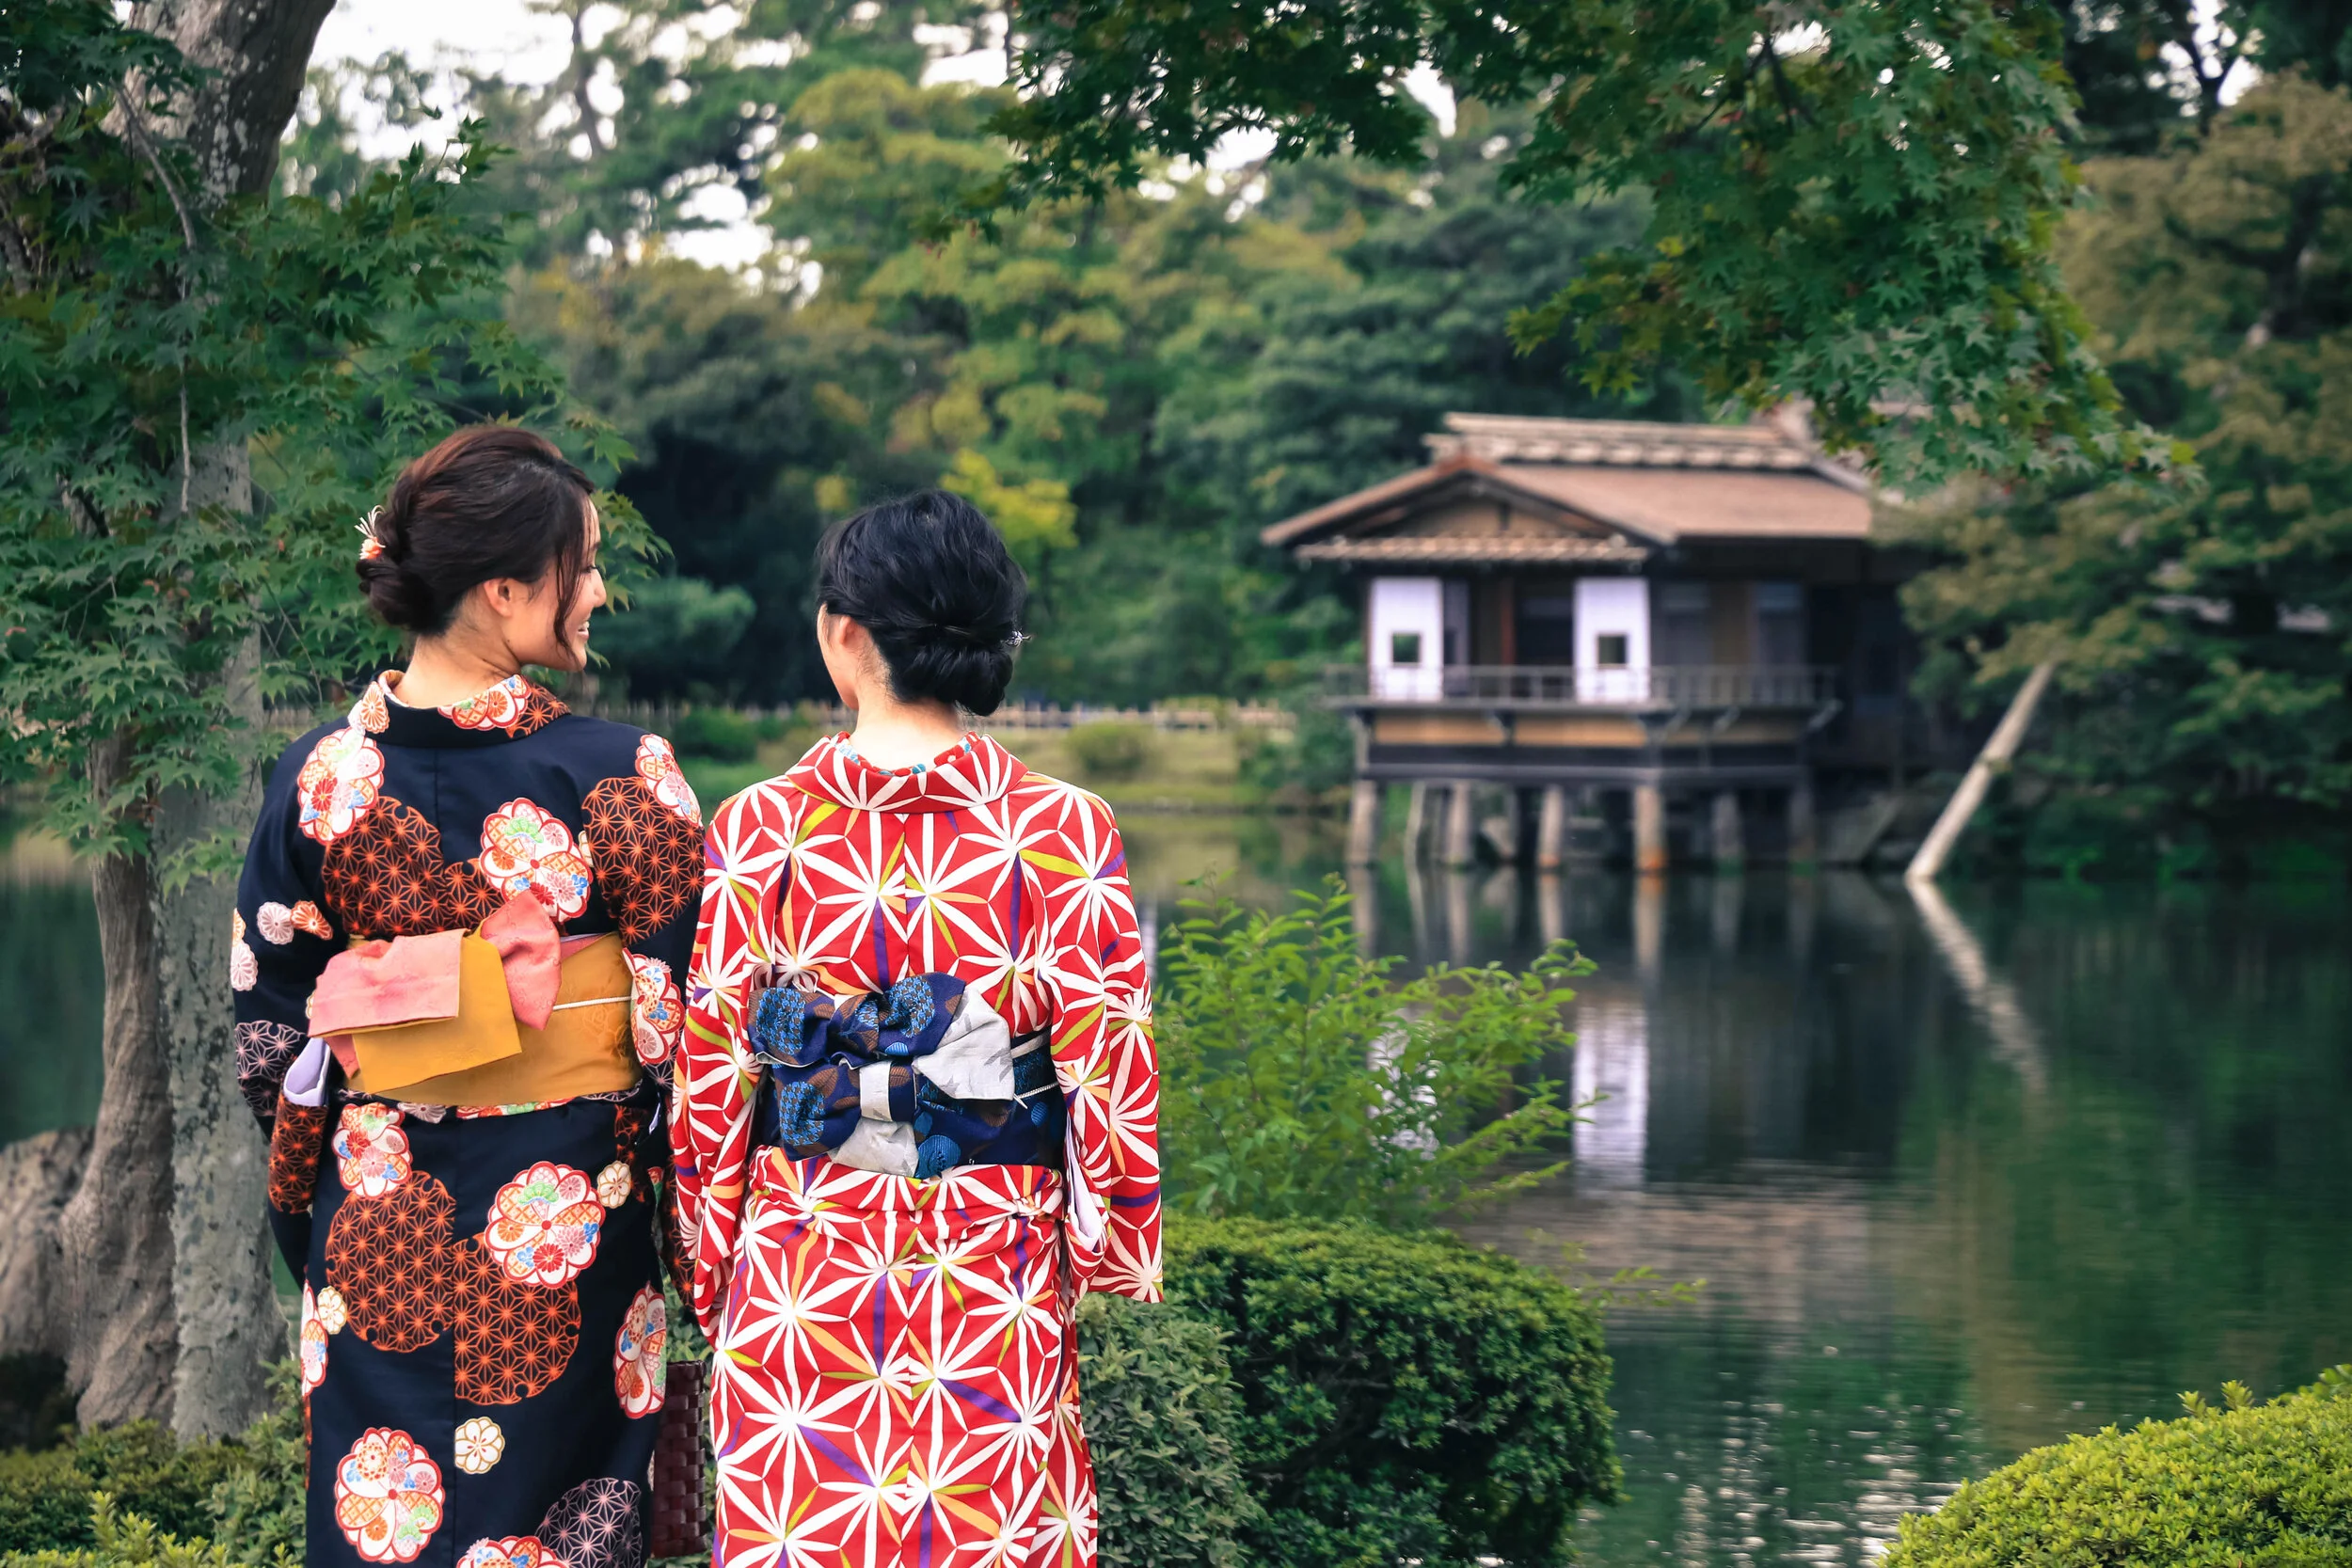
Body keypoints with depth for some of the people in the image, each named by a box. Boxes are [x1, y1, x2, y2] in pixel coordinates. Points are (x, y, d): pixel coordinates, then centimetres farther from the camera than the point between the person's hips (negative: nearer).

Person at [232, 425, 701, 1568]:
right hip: (569, 1227, -3)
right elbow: (681, 1029, -11)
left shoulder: (320, 777, -5)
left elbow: (268, 1038, 3)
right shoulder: (621, 775, -14)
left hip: (378, 1225, 3)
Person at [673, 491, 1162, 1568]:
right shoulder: (1063, 832, -8)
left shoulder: (755, 831, -6)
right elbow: (1111, 1079, -7)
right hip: (998, 1282, -1)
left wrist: (713, 1279, 9)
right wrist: (1114, 1261, 6)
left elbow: (709, 1083, -1)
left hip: (797, 1269, 1)